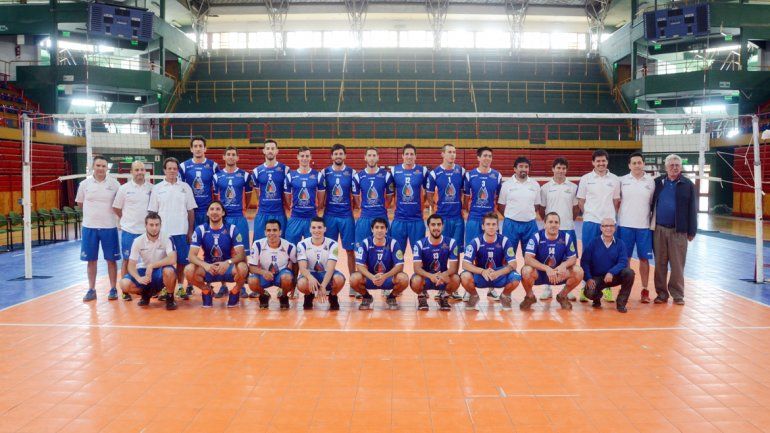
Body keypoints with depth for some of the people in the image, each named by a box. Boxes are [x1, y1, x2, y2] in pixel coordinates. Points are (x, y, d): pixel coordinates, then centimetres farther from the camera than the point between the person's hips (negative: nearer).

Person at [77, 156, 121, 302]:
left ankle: (113, 289, 14)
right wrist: (94, 211, 5)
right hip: (89, 227, 1)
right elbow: (80, 203, 12)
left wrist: (106, 211, -3)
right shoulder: (85, 184, 2)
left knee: (111, 259, 4)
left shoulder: (114, 184, -2)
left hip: (109, 227, -1)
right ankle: (91, 289, 18)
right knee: (91, 259, 8)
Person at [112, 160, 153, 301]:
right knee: (127, 260, 6)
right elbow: (116, 208, 5)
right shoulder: (124, 188, -2)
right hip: (129, 231, -1)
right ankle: (126, 291, 14)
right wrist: (127, 220, 6)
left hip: (147, 231, 2)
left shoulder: (152, 188, 2)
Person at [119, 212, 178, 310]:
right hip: (144, 271, 2)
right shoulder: (138, 241, -10)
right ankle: (146, 293, 9)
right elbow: (131, 265, -11)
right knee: (125, 284, -23)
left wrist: (152, 265, -32)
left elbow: (172, 260, -29)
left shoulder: (166, 239, -15)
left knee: (169, 271, -37)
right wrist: (138, 278, -30)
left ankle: (170, 297, -9)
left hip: (161, 272, -2)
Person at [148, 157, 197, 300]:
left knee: (181, 261, 4)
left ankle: (180, 287, 16)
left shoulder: (185, 187, 5)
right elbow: (152, 212, 5)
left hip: (181, 231, 0)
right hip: (163, 232, 0)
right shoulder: (157, 188, 4)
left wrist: (190, 230, 1)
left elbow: (191, 211, 6)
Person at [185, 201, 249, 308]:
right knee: (189, 270, -28)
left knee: (242, 268, -33)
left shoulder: (232, 229, -8)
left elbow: (241, 254, -14)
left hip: (228, 269, -1)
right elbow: (192, 255, -12)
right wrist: (205, 265, -33)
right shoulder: (200, 230, -6)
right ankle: (206, 291, 4)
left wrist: (228, 262, -36)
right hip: (208, 268, 1)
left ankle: (235, 292, 0)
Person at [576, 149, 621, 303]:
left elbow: (616, 201, 12)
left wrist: (612, 215, 3)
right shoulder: (585, 179, 3)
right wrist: (588, 214, -1)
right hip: (590, 222, -1)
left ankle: (607, 287, 12)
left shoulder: (615, 180, 7)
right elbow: (581, 201, 6)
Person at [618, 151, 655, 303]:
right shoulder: (623, 181, 3)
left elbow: (653, 203, 7)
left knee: (644, 258, 4)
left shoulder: (651, 181, 3)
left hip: (644, 226, 0)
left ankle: (645, 290, 13)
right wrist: (615, 219, 0)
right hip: (625, 225, 0)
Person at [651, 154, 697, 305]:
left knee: (677, 264, 2)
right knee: (660, 263, 7)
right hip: (659, 229, 1)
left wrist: (692, 231, -1)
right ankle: (661, 293, 16)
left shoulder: (688, 184, 3)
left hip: (678, 231, -1)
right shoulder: (657, 182, 6)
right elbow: (650, 204, 7)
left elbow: (692, 209, 2)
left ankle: (678, 294, 13)